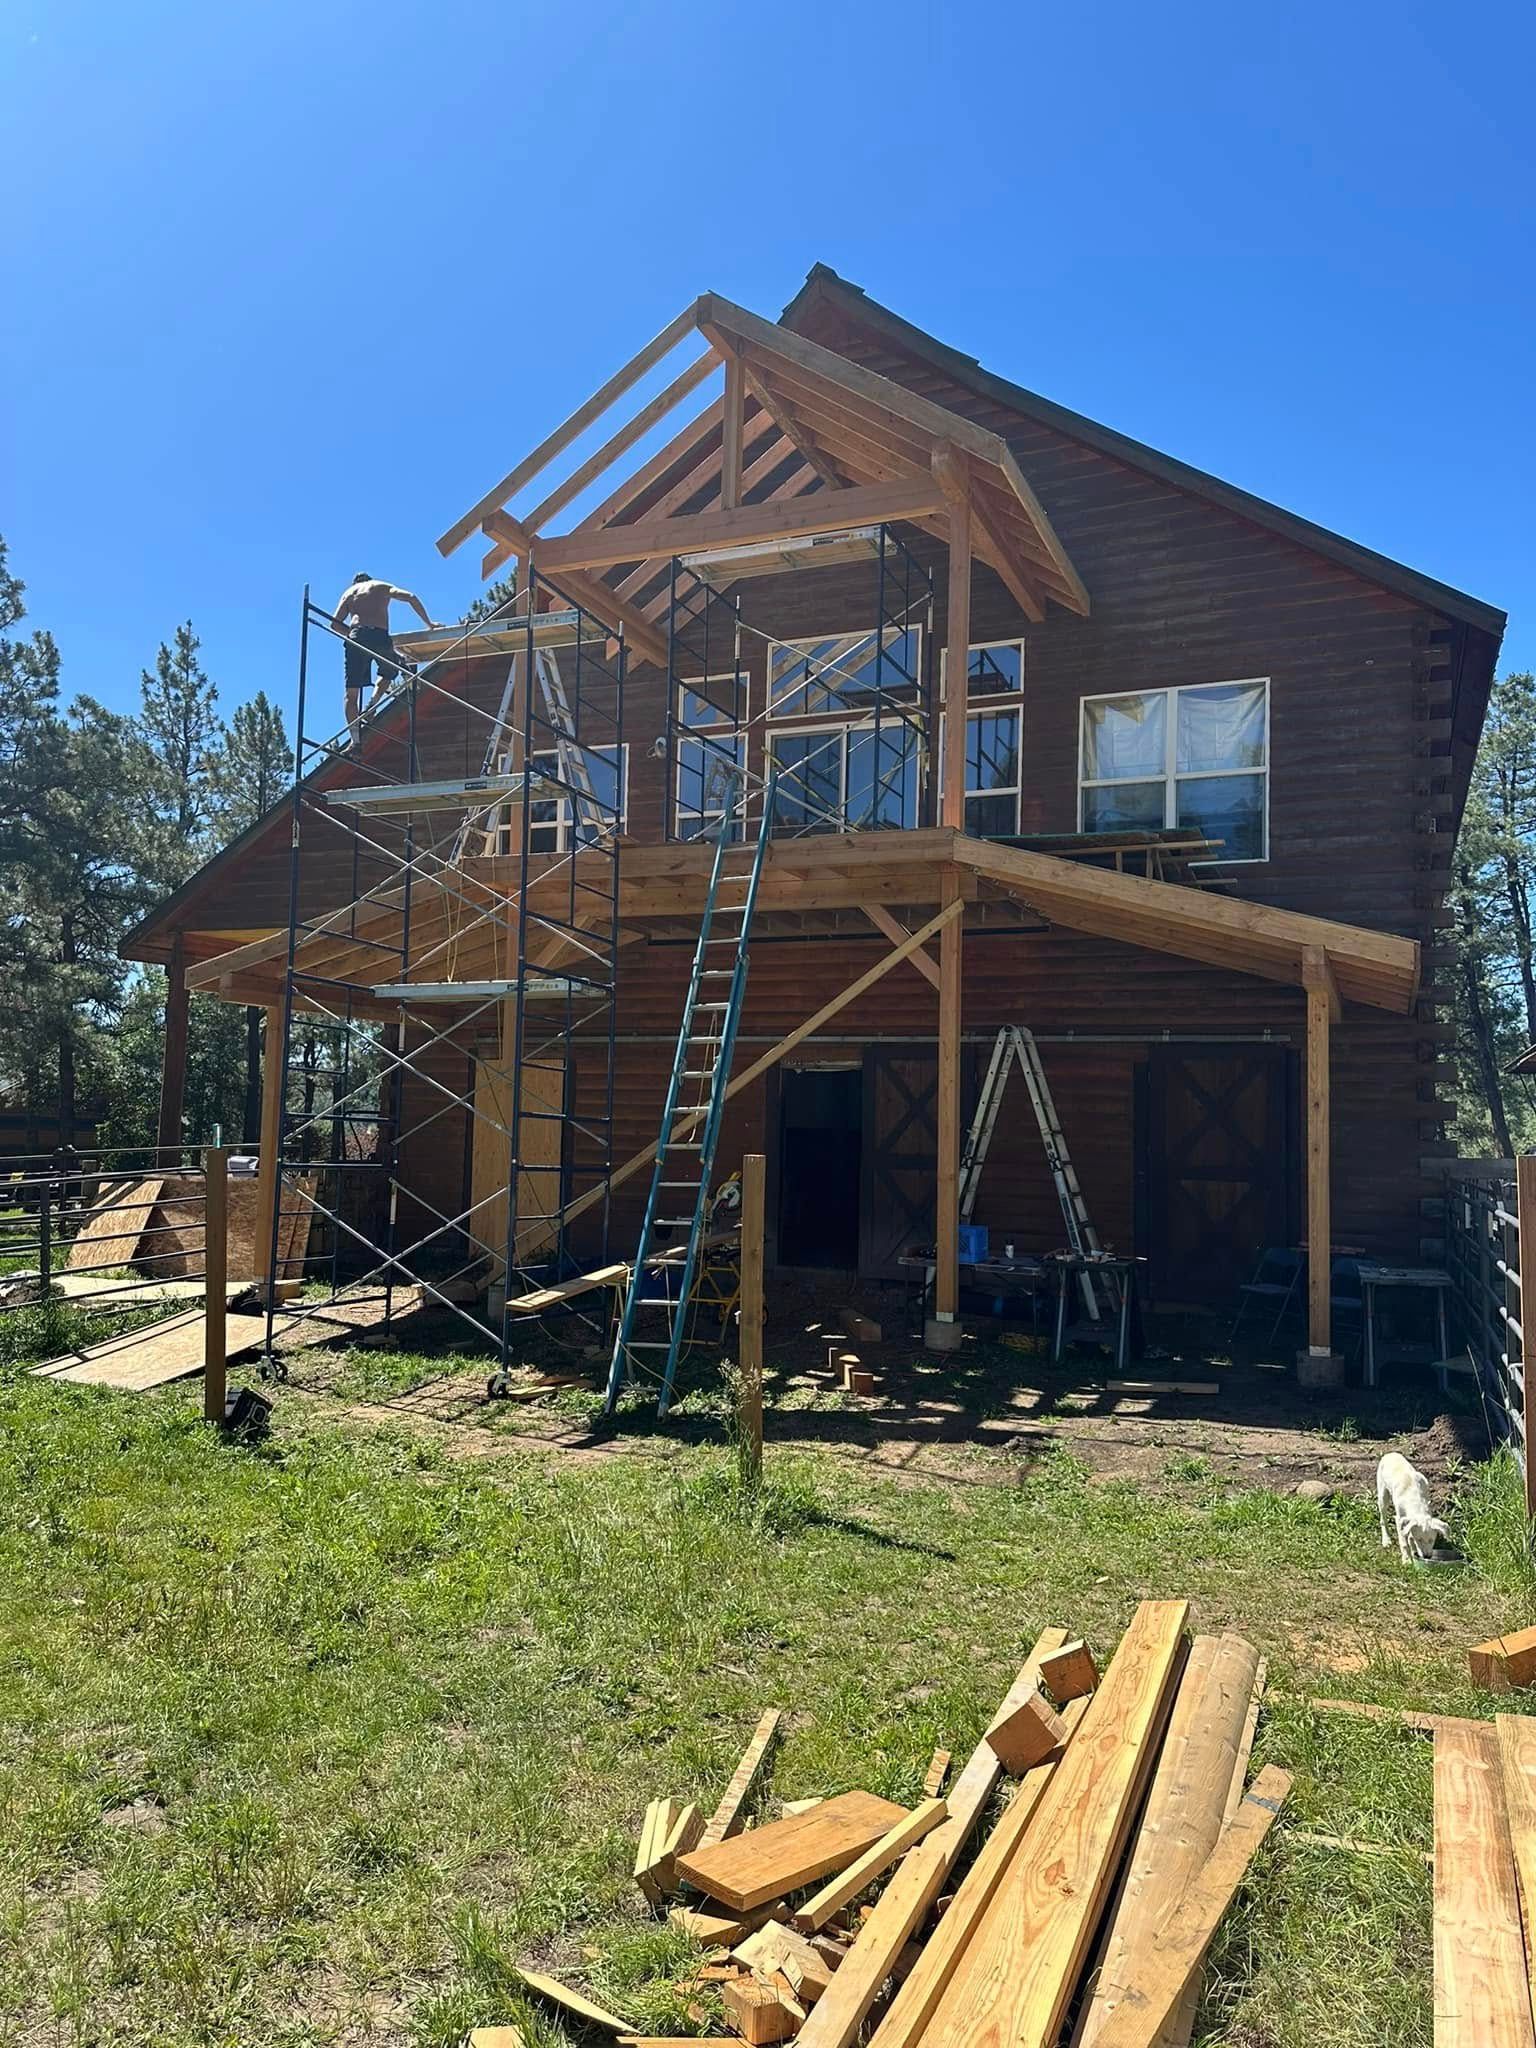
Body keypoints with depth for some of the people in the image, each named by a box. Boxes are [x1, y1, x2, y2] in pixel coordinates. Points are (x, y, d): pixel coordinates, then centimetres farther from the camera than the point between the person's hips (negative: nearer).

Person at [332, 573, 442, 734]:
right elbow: (411, 597, 9)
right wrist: (428, 623, 12)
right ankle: (372, 705, 3)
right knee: (389, 672, 29)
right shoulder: (382, 587, 23)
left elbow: (335, 623, 12)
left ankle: (355, 738, -8)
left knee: (352, 692, 4)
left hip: (357, 637, 1)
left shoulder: (349, 592, 25)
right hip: (380, 636, -1)